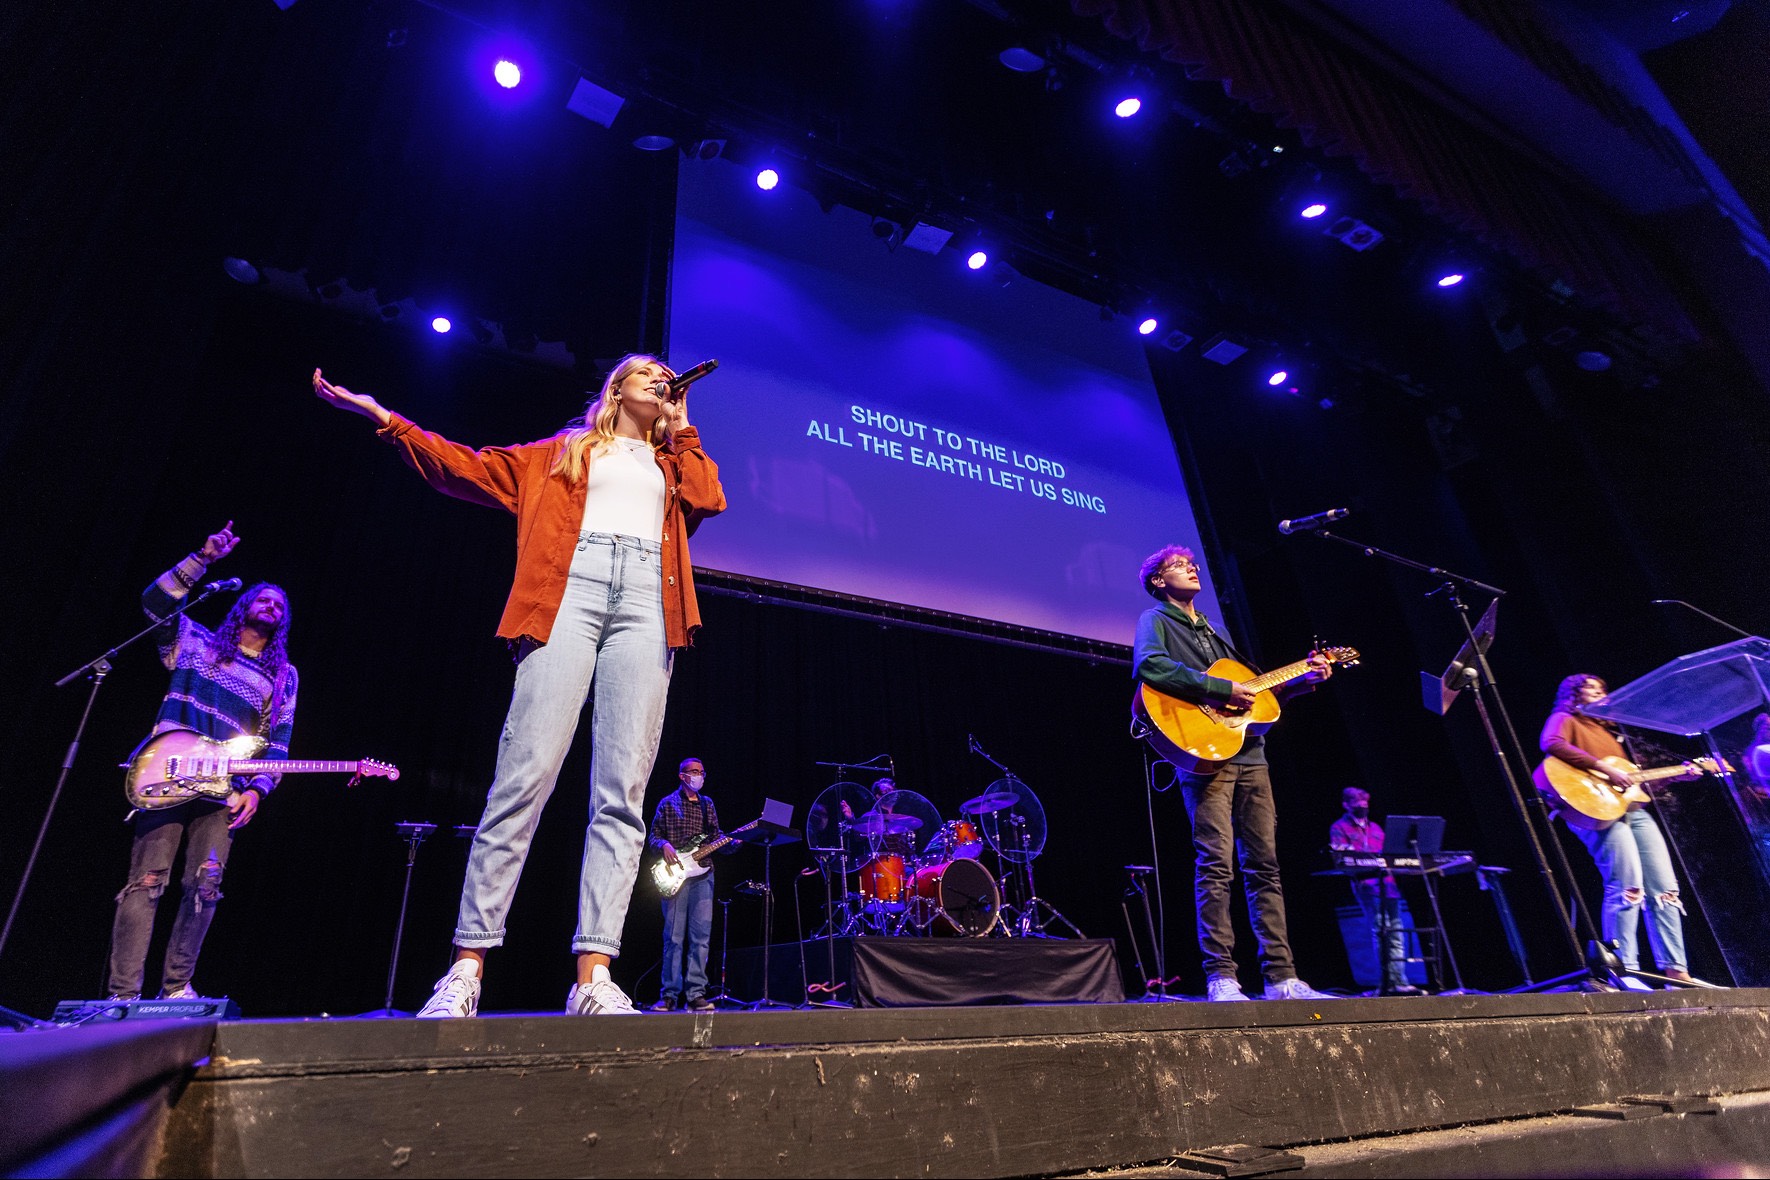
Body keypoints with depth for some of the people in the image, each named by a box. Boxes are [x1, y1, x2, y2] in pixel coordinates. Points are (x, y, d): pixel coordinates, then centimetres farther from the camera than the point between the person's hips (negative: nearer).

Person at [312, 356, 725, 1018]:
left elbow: (708, 500, 11)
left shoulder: (671, 463, 31)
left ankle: (593, 977, -13)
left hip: (646, 603, 2)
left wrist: (682, 429, 21)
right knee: (525, 777, -13)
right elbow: (471, 468, 20)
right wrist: (385, 420, 14)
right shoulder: (564, 452, 26)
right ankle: (468, 966, -6)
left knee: (622, 795, -10)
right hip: (571, 591, -2)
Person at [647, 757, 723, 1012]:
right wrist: (664, 845, -15)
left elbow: (715, 838, 16)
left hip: (702, 875, 3)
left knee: (701, 938, -1)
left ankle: (696, 994, 3)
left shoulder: (708, 805, 16)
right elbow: (653, 838, 5)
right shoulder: (667, 804, 6)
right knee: (673, 938, -2)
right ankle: (670, 995, 6)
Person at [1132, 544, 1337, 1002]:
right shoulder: (1155, 620, 4)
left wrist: (1304, 678, 20)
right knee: (1217, 864, -11)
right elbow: (1149, 665, -18)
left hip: (1248, 753, 8)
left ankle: (1281, 978, 10)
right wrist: (1221, 688, -18)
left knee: (1264, 865, 6)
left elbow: (1252, 687, 29)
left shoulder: (1211, 630, 28)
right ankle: (1221, 980, -6)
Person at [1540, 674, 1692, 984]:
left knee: (1665, 888, 2)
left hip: (1632, 809, 9)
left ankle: (1675, 970, 5)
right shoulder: (1565, 720, 5)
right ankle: (1625, 970, -18)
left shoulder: (1607, 730, 29)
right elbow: (1552, 744, -20)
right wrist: (1604, 769, -21)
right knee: (1627, 887, -19)